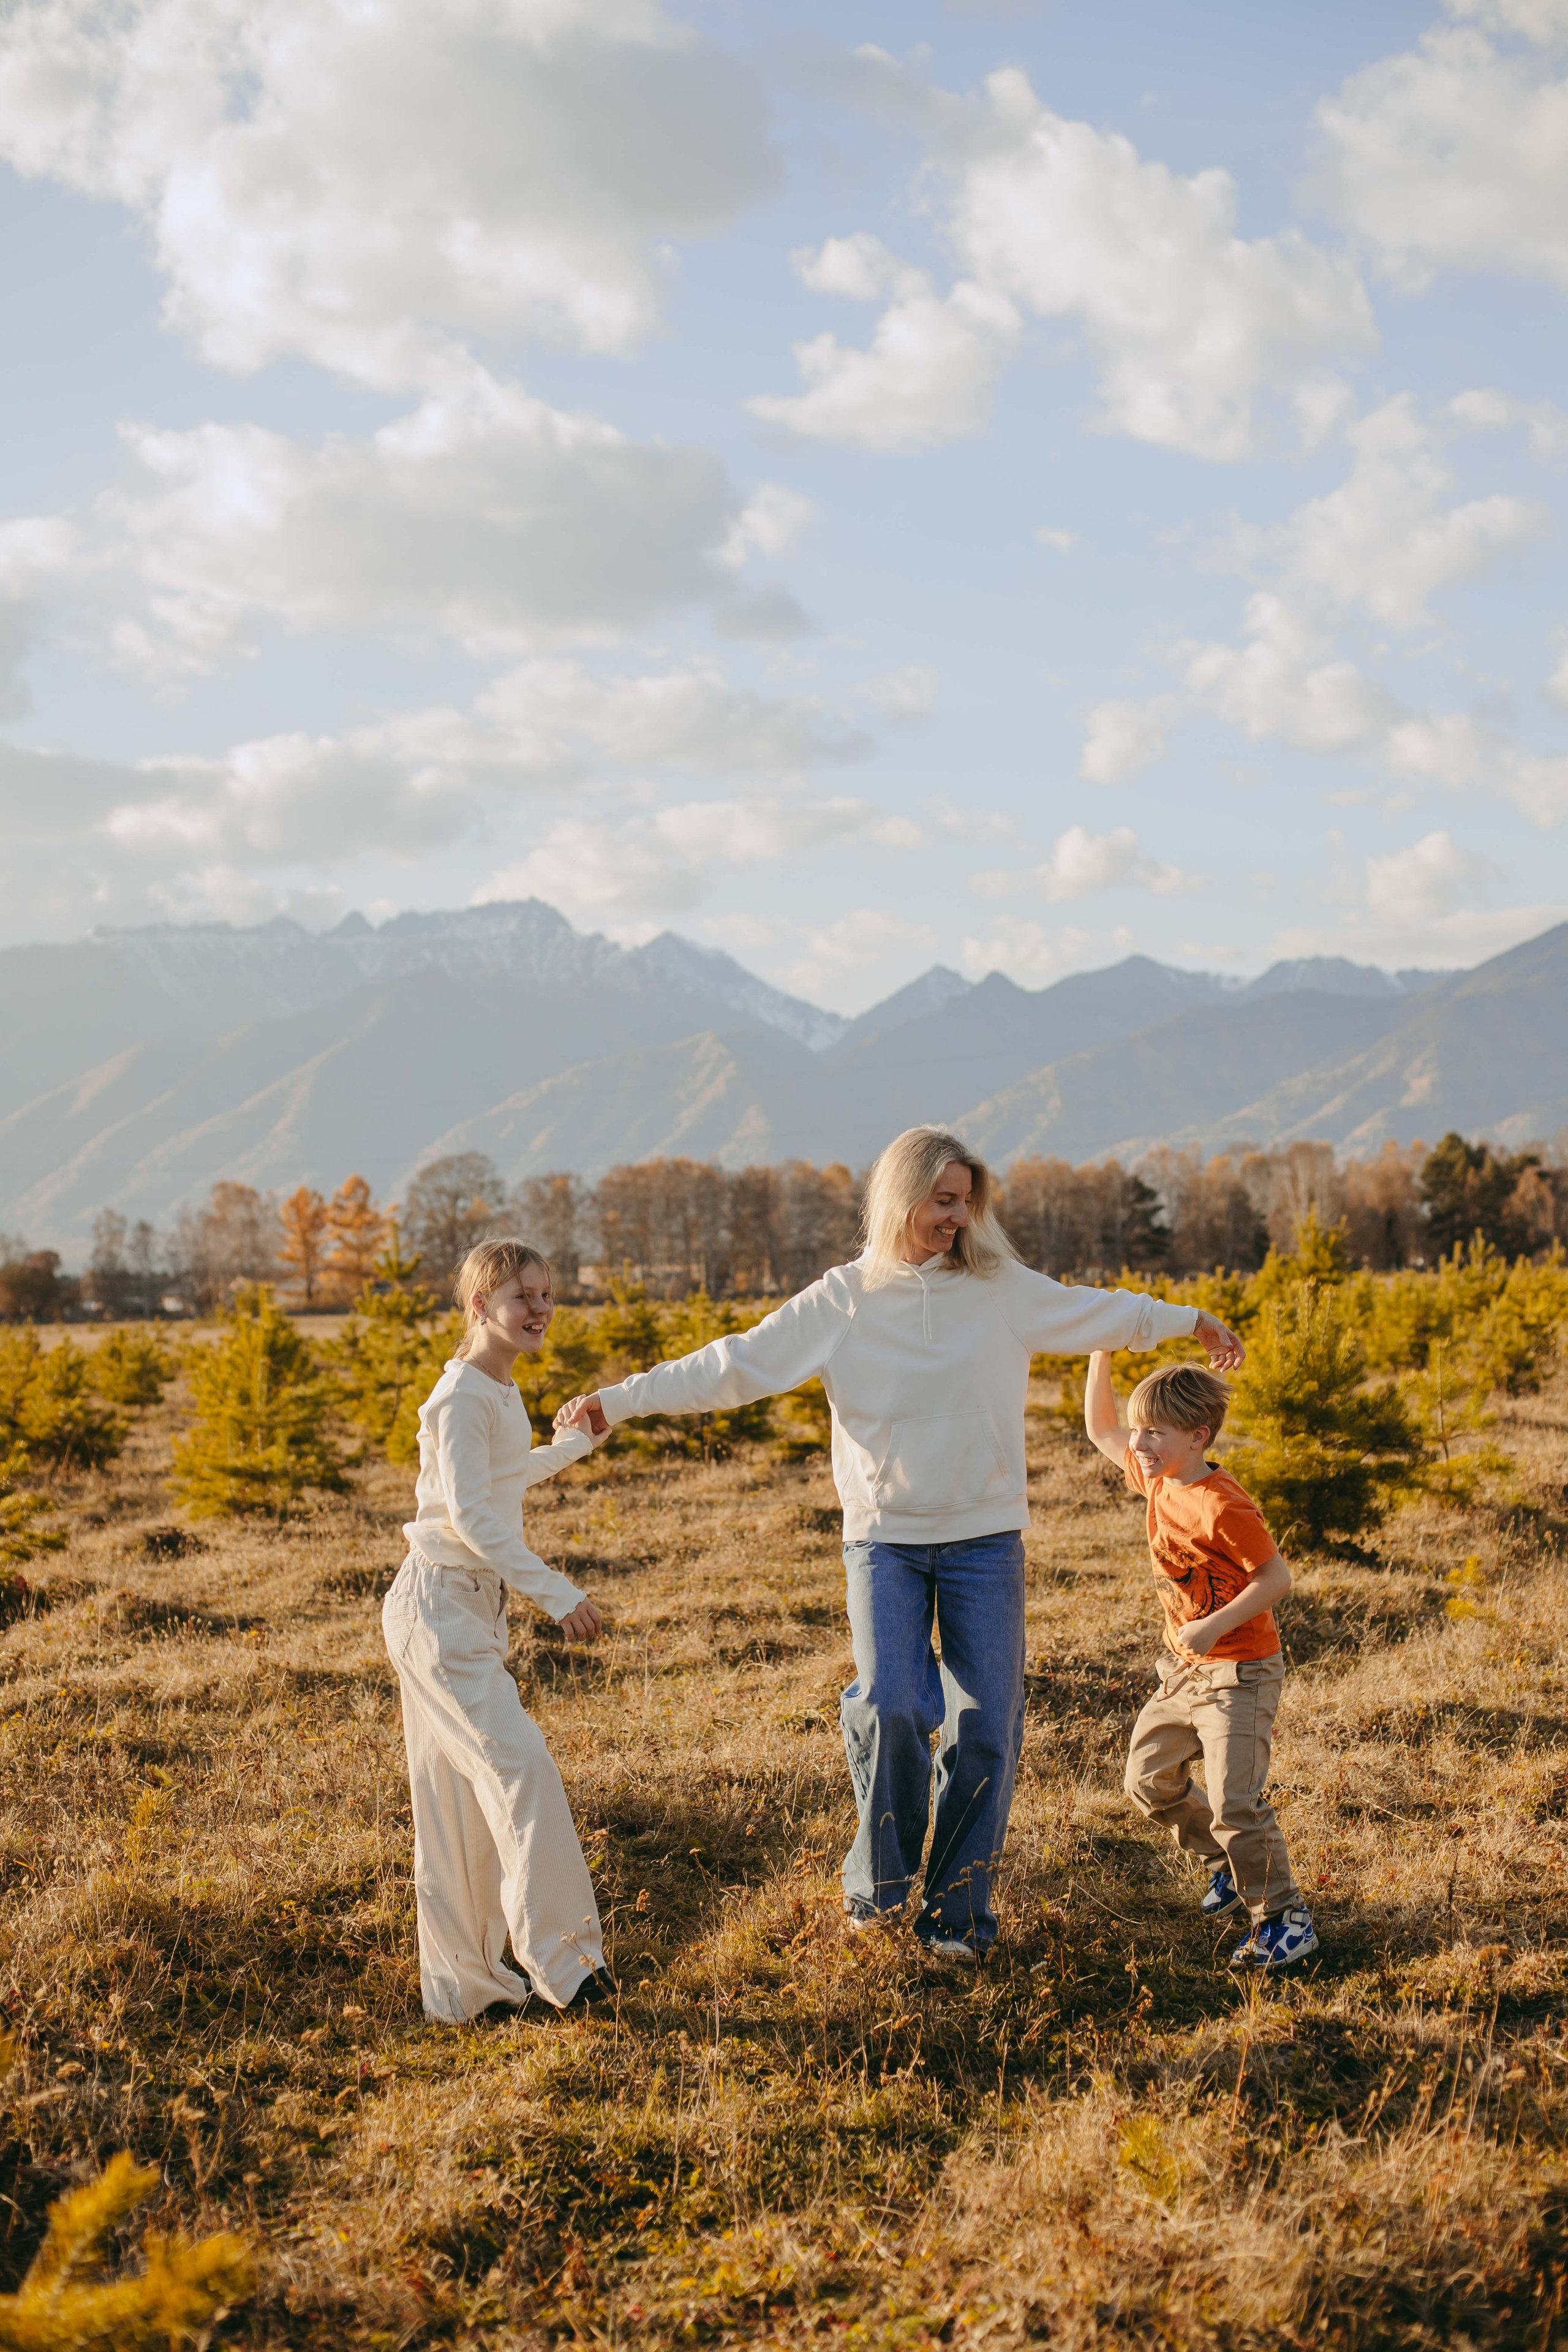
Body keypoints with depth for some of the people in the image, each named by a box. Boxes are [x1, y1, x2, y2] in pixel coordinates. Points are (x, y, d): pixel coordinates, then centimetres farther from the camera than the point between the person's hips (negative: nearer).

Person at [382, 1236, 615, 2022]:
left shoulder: (502, 1393, 14)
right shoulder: (462, 1396, -15)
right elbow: (469, 1514, -22)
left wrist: (578, 1442, 47)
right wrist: (557, 1593, -24)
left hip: (475, 1606, 10)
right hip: (438, 1607, -10)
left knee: (462, 1801, 11)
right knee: (520, 1766, -15)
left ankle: (463, 1986, 16)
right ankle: (561, 1958, -12)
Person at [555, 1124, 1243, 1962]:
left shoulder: (1001, 1289, 4)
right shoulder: (842, 1301, -1)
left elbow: (1097, 1313, 19)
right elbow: (737, 1363, -3)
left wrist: (1190, 1320, 29)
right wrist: (622, 1399, -9)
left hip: (985, 1540, 2)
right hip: (885, 1539, -2)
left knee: (985, 1726, 0)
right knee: (892, 1708, -18)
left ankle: (956, 1909, 14)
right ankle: (880, 1877, 7)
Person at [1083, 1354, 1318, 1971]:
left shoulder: (1222, 1506, -24)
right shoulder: (1158, 1479, 2)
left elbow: (1276, 1577, -22)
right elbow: (1101, 1432, 14)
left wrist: (1214, 1625, -30)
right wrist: (1100, 1355, 3)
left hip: (1239, 1672, -9)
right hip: (1186, 1669, 9)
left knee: (1235, 1802, -15)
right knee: (1147, 1779, 16)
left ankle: (1285, 1920, -4)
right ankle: (1229, 1863, 34)